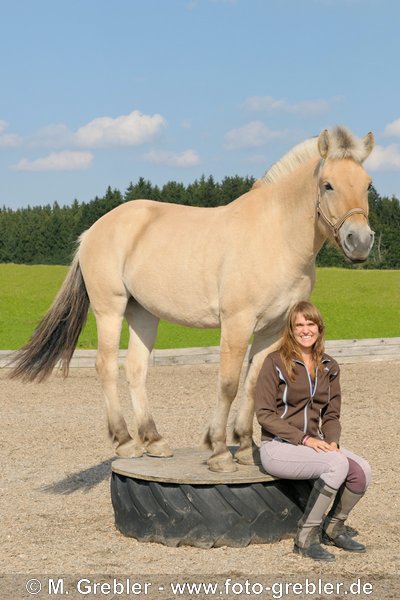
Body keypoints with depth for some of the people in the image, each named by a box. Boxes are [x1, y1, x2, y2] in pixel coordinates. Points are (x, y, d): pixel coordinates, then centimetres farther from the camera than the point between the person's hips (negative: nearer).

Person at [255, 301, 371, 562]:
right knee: (337, 464, -31)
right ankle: (306, 536, -16)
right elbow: (265, 414, -11)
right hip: (278, 446, -6)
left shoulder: (329, 367, 10)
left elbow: (332, 415, 14)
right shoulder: (276, 362, -8)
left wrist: (332, 441, -8)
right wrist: (304, 438, -19)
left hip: (312, 443, 6)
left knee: (362, 469, -20)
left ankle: (334, 527, 6)